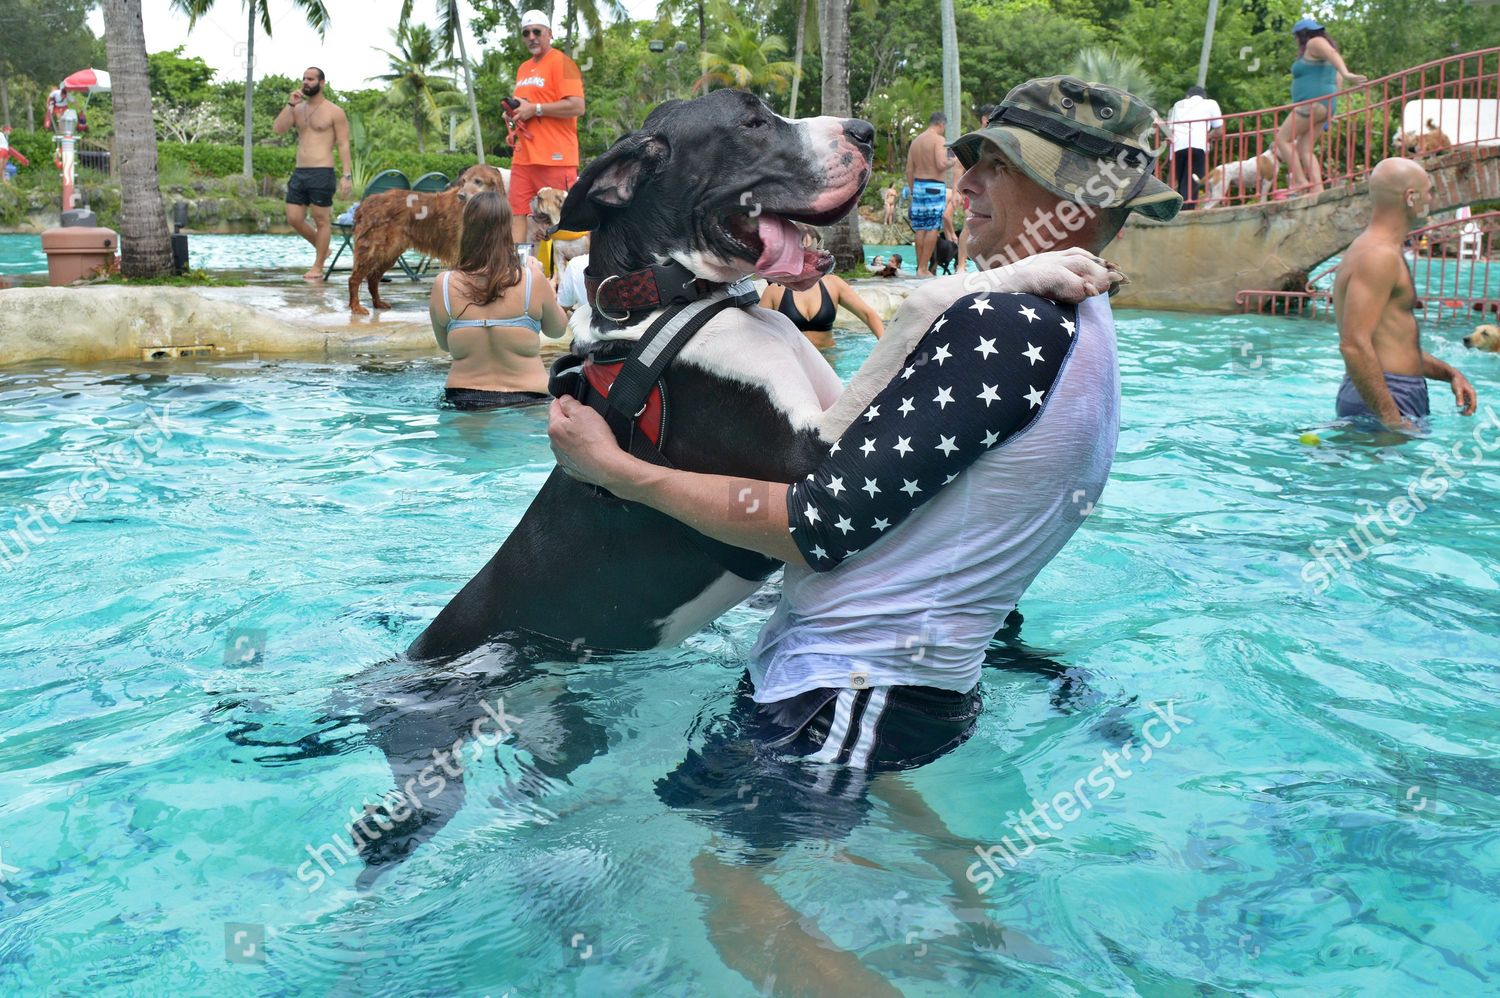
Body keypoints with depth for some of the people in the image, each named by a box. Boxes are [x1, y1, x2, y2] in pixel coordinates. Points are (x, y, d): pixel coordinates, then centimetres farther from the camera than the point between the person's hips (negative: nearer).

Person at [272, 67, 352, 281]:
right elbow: (277, 129, 2)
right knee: (294, 219, 5)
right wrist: (290, 104, -6)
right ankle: (321, 248, 27)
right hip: (299, 172, 6)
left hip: (322, 173, -6)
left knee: (321, 220, 0)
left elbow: (344, 145, -5)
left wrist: (347, 175, -13)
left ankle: (317, 267, 8)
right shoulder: (297, 109, 14)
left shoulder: (334, 111, -1)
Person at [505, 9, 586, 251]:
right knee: (518, 214, 3)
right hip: (523, 158, 8)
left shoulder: (561, 62, -5)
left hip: (555, 158, -8)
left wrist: (535, 109, -15)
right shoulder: (523, 68, 20)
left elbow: (577, 106, -17)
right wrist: (514, 115, 12)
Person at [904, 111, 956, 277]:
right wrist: (951, 162, 2)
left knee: (920, 229, 9)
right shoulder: (938, 139, -8)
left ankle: (921, 267, 12)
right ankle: (923, 268, -8)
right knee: (933, 228, -4)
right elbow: (940, 165, -19)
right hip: (934, 187, -7)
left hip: (918, 185, 7)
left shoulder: (915, 141, 13)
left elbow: (909, 170, 13)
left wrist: (911, 190, 20)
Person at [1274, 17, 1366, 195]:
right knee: (1305, 149, 6)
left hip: (1314, 102, -10)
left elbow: (1332, 54, -23)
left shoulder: (1314, 43, -2)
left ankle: (1301, 182, -16)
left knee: (1283, 139, -7)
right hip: (1326, 105, 10)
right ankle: (1317, 190, -6)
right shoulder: (1320, 46, 26)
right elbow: (1336, 80, 25)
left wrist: (1345, 74, -41)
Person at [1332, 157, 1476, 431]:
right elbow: (1354, 345, -25)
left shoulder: (1376, 251, 21)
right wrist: (1393, 421, -26)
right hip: (1379, 406, -10)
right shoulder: (1379, 256, -13)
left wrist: (1449, 373, 18)